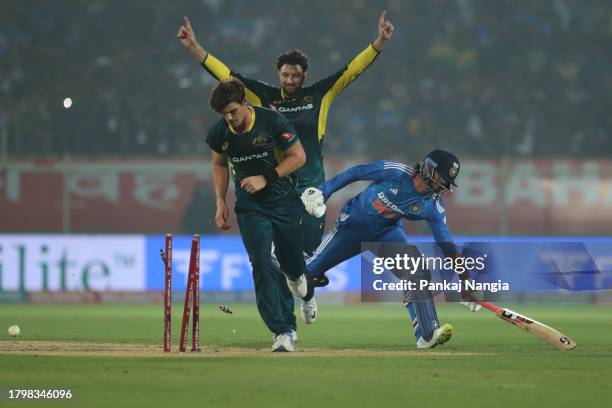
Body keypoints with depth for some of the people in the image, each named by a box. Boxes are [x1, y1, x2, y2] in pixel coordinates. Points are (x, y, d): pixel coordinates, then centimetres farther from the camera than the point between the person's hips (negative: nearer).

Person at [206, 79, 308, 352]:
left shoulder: (273, 122, -17)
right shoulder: (220, 133, -6)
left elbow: (299, 156, -10)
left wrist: (266, 178, -19)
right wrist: (220, 203, 5)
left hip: (285, 203, -1)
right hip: (250, 207, 1)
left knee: (291, 262, 11)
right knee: (262, 265, -16)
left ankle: (295, 275, 53)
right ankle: (284, 331, -17)